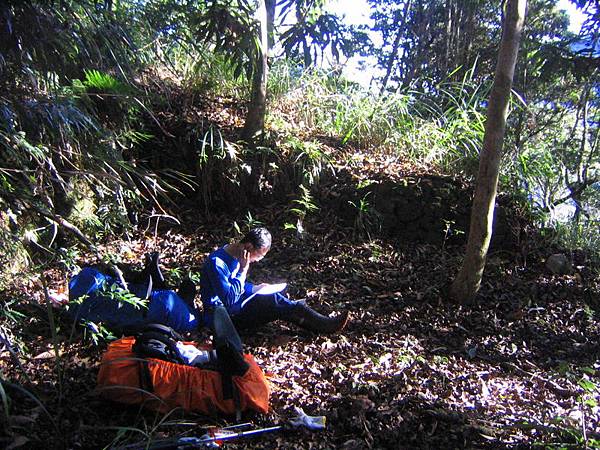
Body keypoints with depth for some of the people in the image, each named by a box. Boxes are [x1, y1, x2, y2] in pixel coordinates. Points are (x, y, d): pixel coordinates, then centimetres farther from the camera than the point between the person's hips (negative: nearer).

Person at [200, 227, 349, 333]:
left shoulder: (235, 257, 6)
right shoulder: (217, 262, -23)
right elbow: (229, 299, -27)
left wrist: (255, 288, 2)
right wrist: (244, 269, -23)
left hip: (233, 308, 9)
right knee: (273, 301, -20)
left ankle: (325, 323, -7)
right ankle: (325, 325, -13)